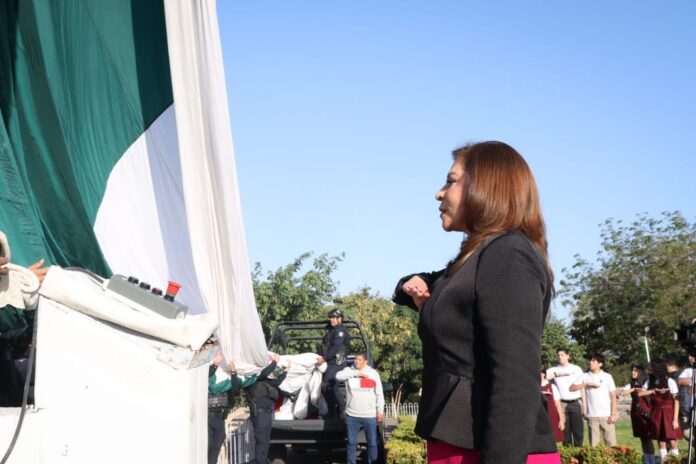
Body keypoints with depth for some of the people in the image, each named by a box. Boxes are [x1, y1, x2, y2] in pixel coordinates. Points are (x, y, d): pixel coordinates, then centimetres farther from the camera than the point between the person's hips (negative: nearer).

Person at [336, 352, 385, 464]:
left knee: (372, 443, 7)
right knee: (351, 443, 9)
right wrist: (356, 373, -21)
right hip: (352, 415, 0)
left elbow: (379, 394, 4)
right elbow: (338, 375, -21)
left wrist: (380, 411, 2)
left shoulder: (373, 373, 0)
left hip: (370, 416, 0)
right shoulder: (349, 371, 1)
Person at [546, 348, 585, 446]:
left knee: (578, 430, -1)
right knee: (565, 430, 2)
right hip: (562, 404, 0)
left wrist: (584, 403, 5)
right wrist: (558, 374, -19)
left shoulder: (577, 369, 9)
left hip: (576, 402, 0)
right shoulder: (554, 370, 7)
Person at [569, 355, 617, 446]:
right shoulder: (585, 376, 8)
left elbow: (613, 396, 4)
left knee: (610, 442, -2)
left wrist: (613, 413, -4)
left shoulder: (607, 376, 4)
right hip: (592, 416, 1)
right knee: (593, 444, 2)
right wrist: (587, 384, -9)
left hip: (606, 415, -1)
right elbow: (572, 388, 0)